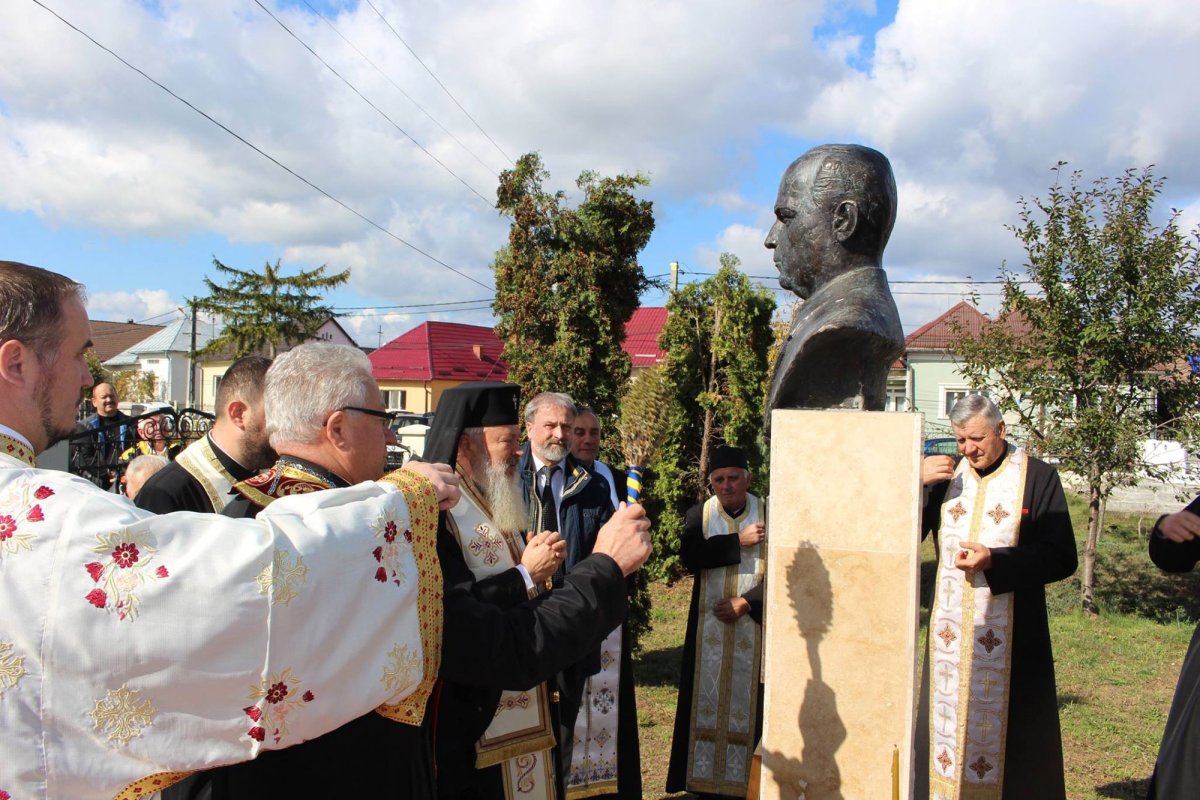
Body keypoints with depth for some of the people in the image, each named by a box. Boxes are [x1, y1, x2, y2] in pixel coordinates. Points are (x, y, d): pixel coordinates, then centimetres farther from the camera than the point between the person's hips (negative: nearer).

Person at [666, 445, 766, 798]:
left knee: (747, 701, 2)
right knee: (708, 700, 5)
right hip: (709, 626, 1)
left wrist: (745, 603, -13)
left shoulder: (767, 515, -2)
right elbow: (689, 555, -16)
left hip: (753, 625, -1)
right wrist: (738, 542, -17)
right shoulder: (698, 515, 2)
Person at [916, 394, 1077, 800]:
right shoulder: (945, 473, 6)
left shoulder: (1039, 477, -4)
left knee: (1007, 731, 5)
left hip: (1009, 635, -3)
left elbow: (1062, 557, -8)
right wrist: (915, 481, -15)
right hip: (950, 634, 3)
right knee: (946, 720, 9)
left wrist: (994, 561, -20)